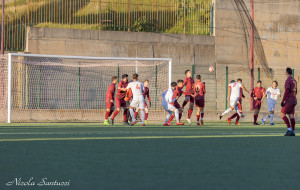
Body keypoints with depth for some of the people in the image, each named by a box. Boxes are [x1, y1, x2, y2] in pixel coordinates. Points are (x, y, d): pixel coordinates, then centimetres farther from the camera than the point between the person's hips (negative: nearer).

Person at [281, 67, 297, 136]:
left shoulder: (288, 80, -10)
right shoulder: (294, 80, 16)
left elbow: (287, 91, -18)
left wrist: (283, 101, -17)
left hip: (289, 100, -8)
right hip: (294, 100, 8)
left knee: (282, 114, -6)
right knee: (291, 116, 5)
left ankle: (289, 129, -14)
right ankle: (293, 132, 1)